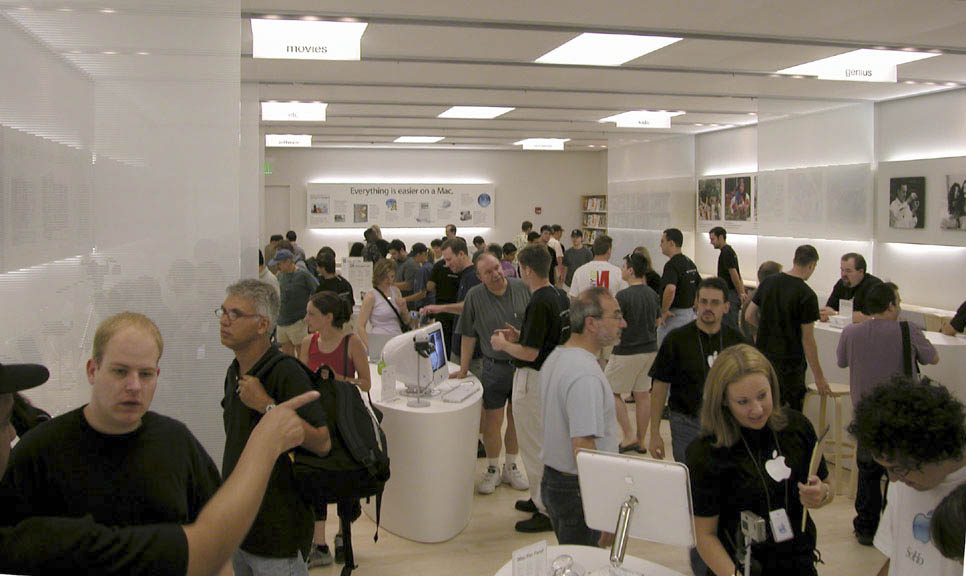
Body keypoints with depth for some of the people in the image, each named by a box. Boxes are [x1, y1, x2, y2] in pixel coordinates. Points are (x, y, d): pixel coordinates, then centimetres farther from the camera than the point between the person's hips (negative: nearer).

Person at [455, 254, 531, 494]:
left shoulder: (523, 288, -3)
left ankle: (511, 467, 29)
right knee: (492, 422, 3)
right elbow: (469, 336, 0)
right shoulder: (474, 296, -4)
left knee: (516, 420, 12)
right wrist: (463, 370, 0)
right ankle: (492, 470, 22)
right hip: (494, 367, -1)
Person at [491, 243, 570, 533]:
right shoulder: (561, 296, 6)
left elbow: (530, 353, -25)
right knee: (546, 441, 20)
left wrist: (503, 344, -8)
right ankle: (542, 498, 33)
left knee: (534, 445, 1)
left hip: (534, 378, -10)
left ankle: (547, 511, 10)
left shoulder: (539, 303, -23)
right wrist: (519, 335, 15)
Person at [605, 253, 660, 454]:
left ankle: (629, 436, 5)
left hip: (627, 352, -7)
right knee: (643, 394, 12)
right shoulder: (653, 294, 5)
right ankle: (641, 441, 20)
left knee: (612, 392, 9)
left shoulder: (624, 296, -18)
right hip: (650, 349, 7)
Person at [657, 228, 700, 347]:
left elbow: (670, 289, -36)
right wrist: (692, 305, 17)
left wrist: (664, 311, -24)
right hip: (690, 314, 9)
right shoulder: (690, 262, 11)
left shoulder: (672, 264, -19)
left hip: (673, 316, -9)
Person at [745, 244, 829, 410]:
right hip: (789, 363, -5)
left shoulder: (768, 282, 1)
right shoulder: (807, 295, -15)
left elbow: (749, 316, 5)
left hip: (763, 357, 6)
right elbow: (807, 339, -14)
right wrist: (819, 377, -7)